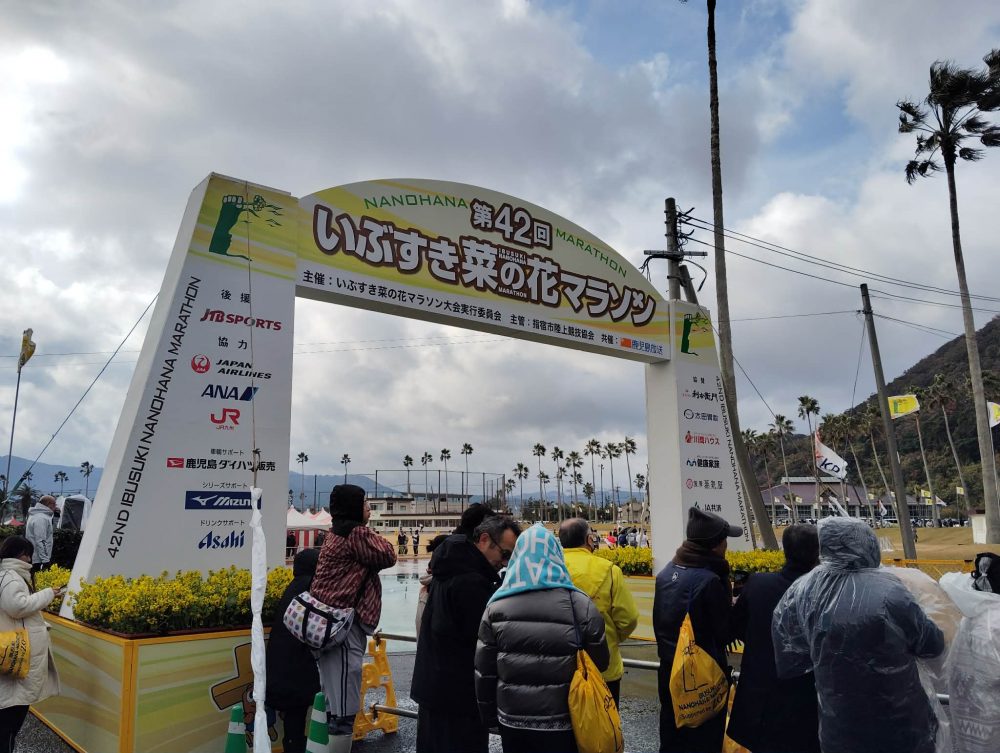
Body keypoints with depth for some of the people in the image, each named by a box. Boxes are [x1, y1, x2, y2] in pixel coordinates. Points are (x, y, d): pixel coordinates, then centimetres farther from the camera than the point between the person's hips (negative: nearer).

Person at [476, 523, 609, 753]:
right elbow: (600, 663, -3)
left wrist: (489, 715, 13)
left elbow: (484, 670, 1)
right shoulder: (579, 604, -12)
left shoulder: (496, 606, -5)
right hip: (561, 723, -2)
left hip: (511, 720, 2)